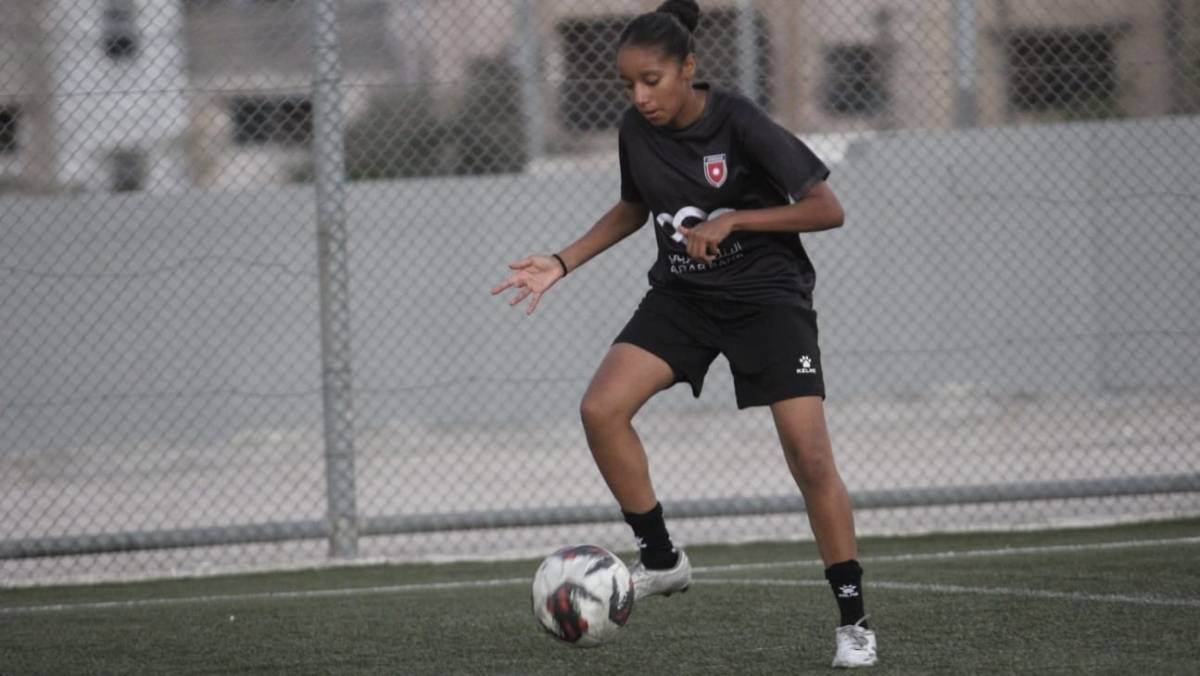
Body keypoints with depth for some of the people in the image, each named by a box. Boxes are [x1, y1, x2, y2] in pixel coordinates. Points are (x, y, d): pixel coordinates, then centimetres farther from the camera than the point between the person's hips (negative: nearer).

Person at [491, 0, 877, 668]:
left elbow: (827, 209, -17)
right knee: (601, 410, -16)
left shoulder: (738, 122, -20)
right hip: (683, 294, 5)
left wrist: (732, 219, -22)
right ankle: (662, 560, 1)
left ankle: (854, 621, -3)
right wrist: (561, 263, 8)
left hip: (766, 293, -5)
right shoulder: (637, 130, -4)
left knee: (810, 453, -14)